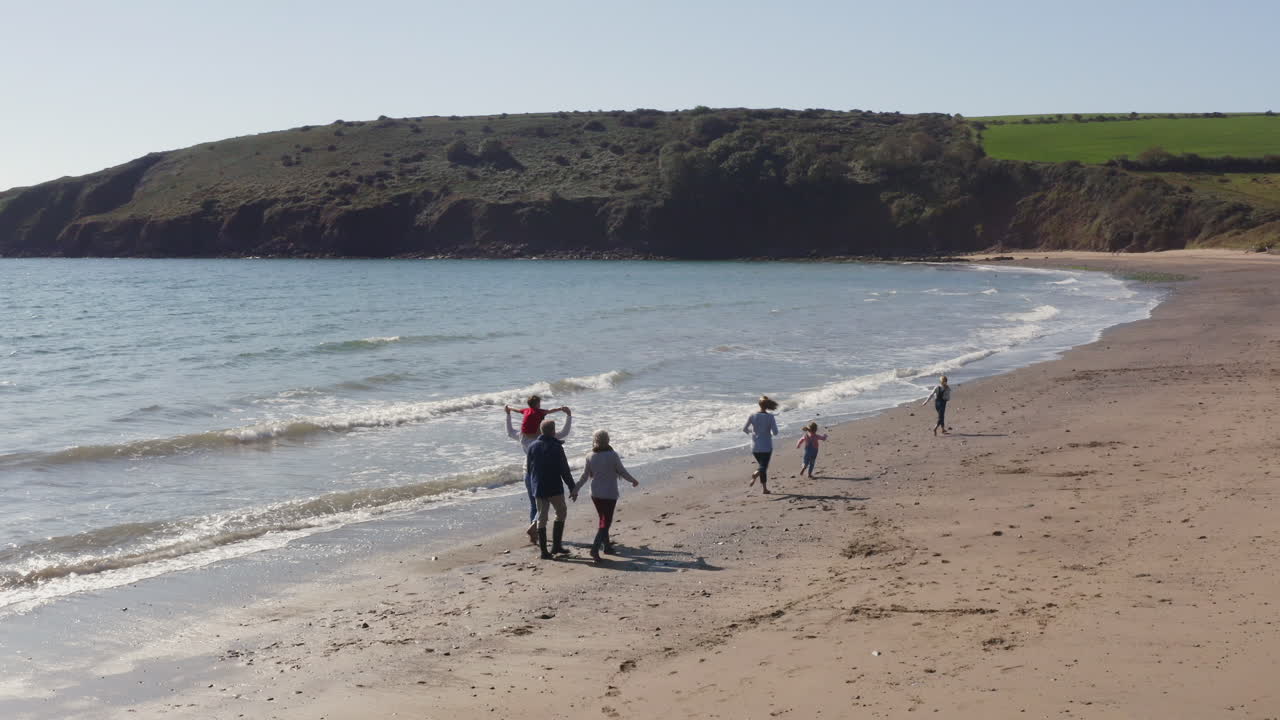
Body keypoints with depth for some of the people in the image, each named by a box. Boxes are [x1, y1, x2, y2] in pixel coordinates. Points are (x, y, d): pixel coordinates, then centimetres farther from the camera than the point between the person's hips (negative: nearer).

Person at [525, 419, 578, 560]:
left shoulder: (532, 446, 4)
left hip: (538, 488, 5)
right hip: (554, 488, -5)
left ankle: (544, 551, 6)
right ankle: (556, 546, 8)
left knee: (542, 517, 8)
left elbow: (528, 468, 10)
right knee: (561, 512, 13)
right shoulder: (556, 447, -11)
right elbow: (564, 470, -11)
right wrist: (572, 487, -5)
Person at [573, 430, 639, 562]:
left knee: (604, 520, 20)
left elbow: (585, 475, 0)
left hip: (595, 494, 4)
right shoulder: (612, 456, -14)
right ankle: (595, 549, -15)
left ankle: (607, 546, 29)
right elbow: (622, 472, -6)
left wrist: (575, 489, 12)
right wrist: (633, 481, 12)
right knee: (605, 522, -2)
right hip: (610, 494, -4)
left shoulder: (590, 456, -5)